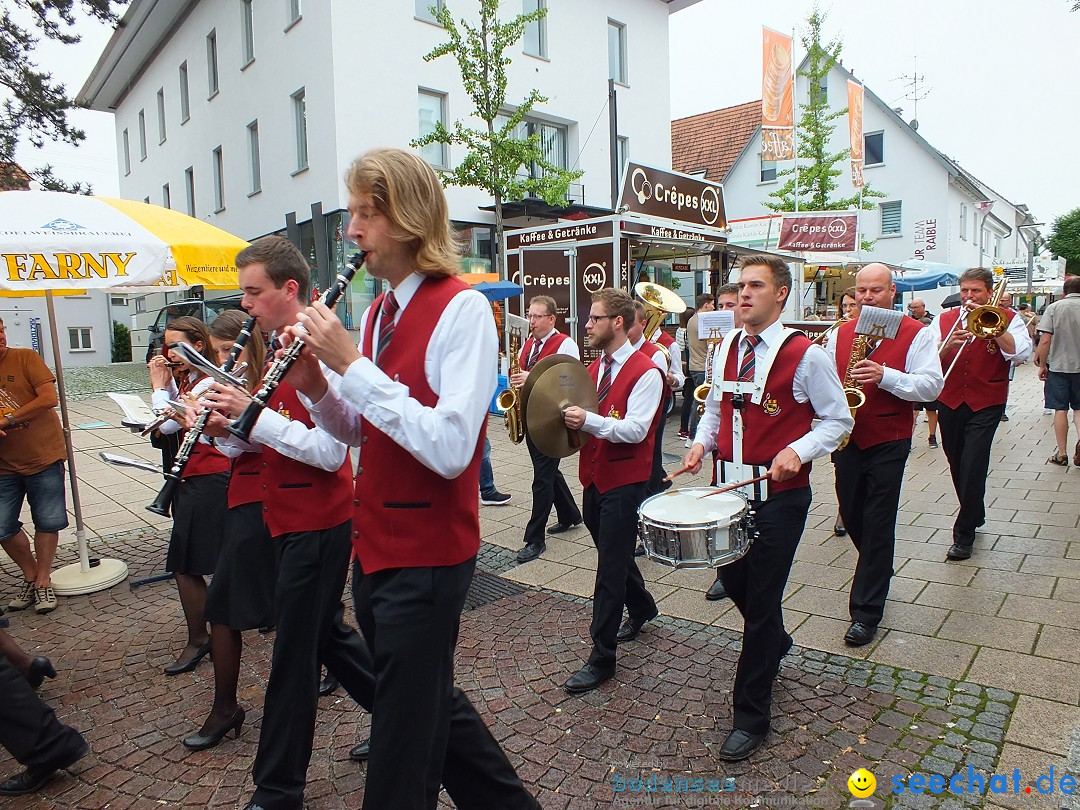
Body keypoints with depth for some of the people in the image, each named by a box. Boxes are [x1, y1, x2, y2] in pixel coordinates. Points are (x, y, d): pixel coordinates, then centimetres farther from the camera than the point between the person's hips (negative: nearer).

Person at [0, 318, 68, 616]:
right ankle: (31, 576, 26)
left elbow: (50, 398, -14)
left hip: (43, 457, -3)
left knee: (48, 522, 4)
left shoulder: (25, 358, -5)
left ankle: (43, 581, 22)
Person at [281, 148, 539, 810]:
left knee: (404, 734, 8)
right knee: (430, 699, 23)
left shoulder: (462, 309, -16)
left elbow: (449, 448, -26)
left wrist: (351, 363, -23)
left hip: (427, 554, -8)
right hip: (375, 546, 8)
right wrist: (314, 385, -5)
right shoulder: (377, 313, 8)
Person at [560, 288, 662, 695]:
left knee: (610, 569, -3)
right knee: (614, 556, 22)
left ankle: (602, 658, 7)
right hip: (594, 477, 8)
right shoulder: (594, 368, 11)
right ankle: (642, 608, 48)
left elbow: (636, 429, -22)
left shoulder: (646, 372, -14)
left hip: (624, 484, -8)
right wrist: (568, 414, -6)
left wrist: (589, 420, -32)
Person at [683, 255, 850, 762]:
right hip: (731, 486, 6)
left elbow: (838, 420, -5)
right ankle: (775, 643, 52)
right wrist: (701, 441, -1)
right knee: (732, 580, 18)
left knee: (761, 600, 1)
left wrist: (798, 451, -21)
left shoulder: (806, 355, -11)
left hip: (779, 495, -6)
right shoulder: (726, 349, 7)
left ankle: (750, 717, 18)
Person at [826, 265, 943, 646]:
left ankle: (866, 612, 6)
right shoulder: (840, 333, 10)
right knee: (851, 516, 13)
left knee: (878, 524, -3)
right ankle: (878, 570, 42)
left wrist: (885, 376, -24)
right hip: (847, 439, 5)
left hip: (889, 442, -4)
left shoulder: (917, 333, -3)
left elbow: (932, 385, -10)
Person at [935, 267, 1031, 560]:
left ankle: (964, 535, 0)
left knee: (973, 467, -10)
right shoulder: (944, 320, 8)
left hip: (985, 406, -3)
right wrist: (948, 344, -21)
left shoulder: (1007, 319, 2)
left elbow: (1021, 353, -15)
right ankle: (975, 516, 36)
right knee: (957, 467, 13)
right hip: (950, 403, 3)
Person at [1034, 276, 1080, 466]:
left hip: (1058, 366, -1)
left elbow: (1045, 340, -11)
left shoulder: (1054, 307, -6)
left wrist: (1042, 365, -1)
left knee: (1060, 409, 5)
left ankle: (1062, 454, 9)